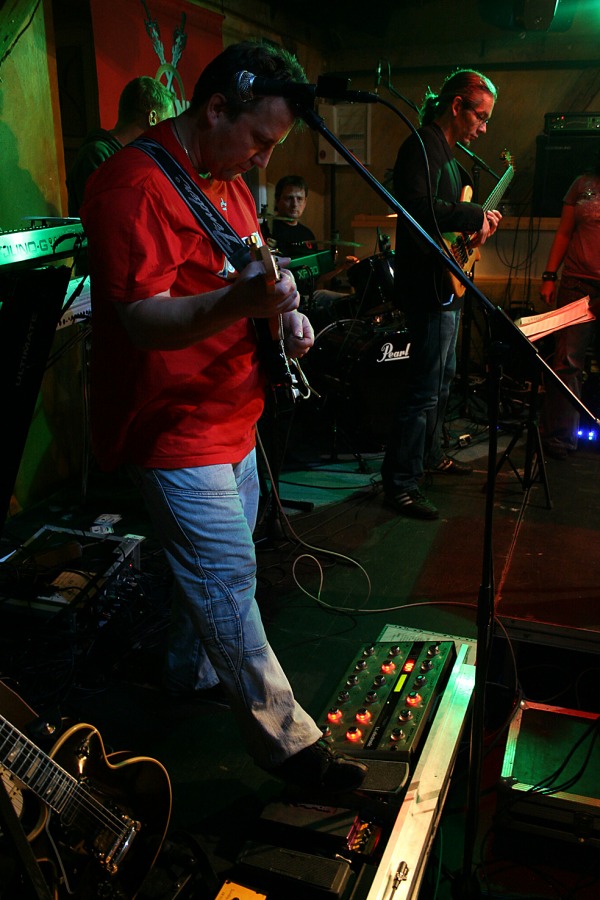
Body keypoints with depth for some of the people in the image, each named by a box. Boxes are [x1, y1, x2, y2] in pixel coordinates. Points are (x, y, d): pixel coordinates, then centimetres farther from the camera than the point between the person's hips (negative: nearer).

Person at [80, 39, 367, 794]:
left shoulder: (228, 180, 12)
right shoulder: (134, 185, -20)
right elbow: (142, 320, -28)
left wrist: (282, 315, 3)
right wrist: (237, 302, -45)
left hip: (231, 416, 10)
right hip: (171, 428, -10)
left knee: (214, 564, 20)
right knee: (229, 578, -4)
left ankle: (192, 671, 42)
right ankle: (285, 738, 11)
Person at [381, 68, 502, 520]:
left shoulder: (445, 151, 19)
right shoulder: (422, 146, -14)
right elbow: (418, 207, -30)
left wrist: (478, 219, 12)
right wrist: (473, 215, -21)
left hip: (447, 284, 11)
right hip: (429, 287, -11)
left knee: (443, 376, 21)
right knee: (426, 388, -11)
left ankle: (431, 454, 36)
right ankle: (400, 483, -5)